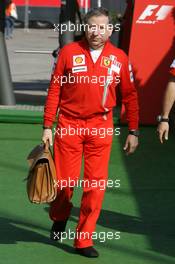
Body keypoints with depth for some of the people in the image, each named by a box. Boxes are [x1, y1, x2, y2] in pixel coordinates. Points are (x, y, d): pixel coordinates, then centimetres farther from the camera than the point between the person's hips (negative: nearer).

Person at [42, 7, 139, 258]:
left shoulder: (119, 58, 2)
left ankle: (84, 240, 9)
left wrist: (133, 131, 7)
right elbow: (54, 90, 2)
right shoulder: (69, 52, -2)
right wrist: (48, 126, -1)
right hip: (69, 125, -1)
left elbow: (130, 95, 8)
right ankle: (59, 218, 35)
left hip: (101, 127, 1)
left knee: (96, 184, -3)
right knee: (65, 180, 2)